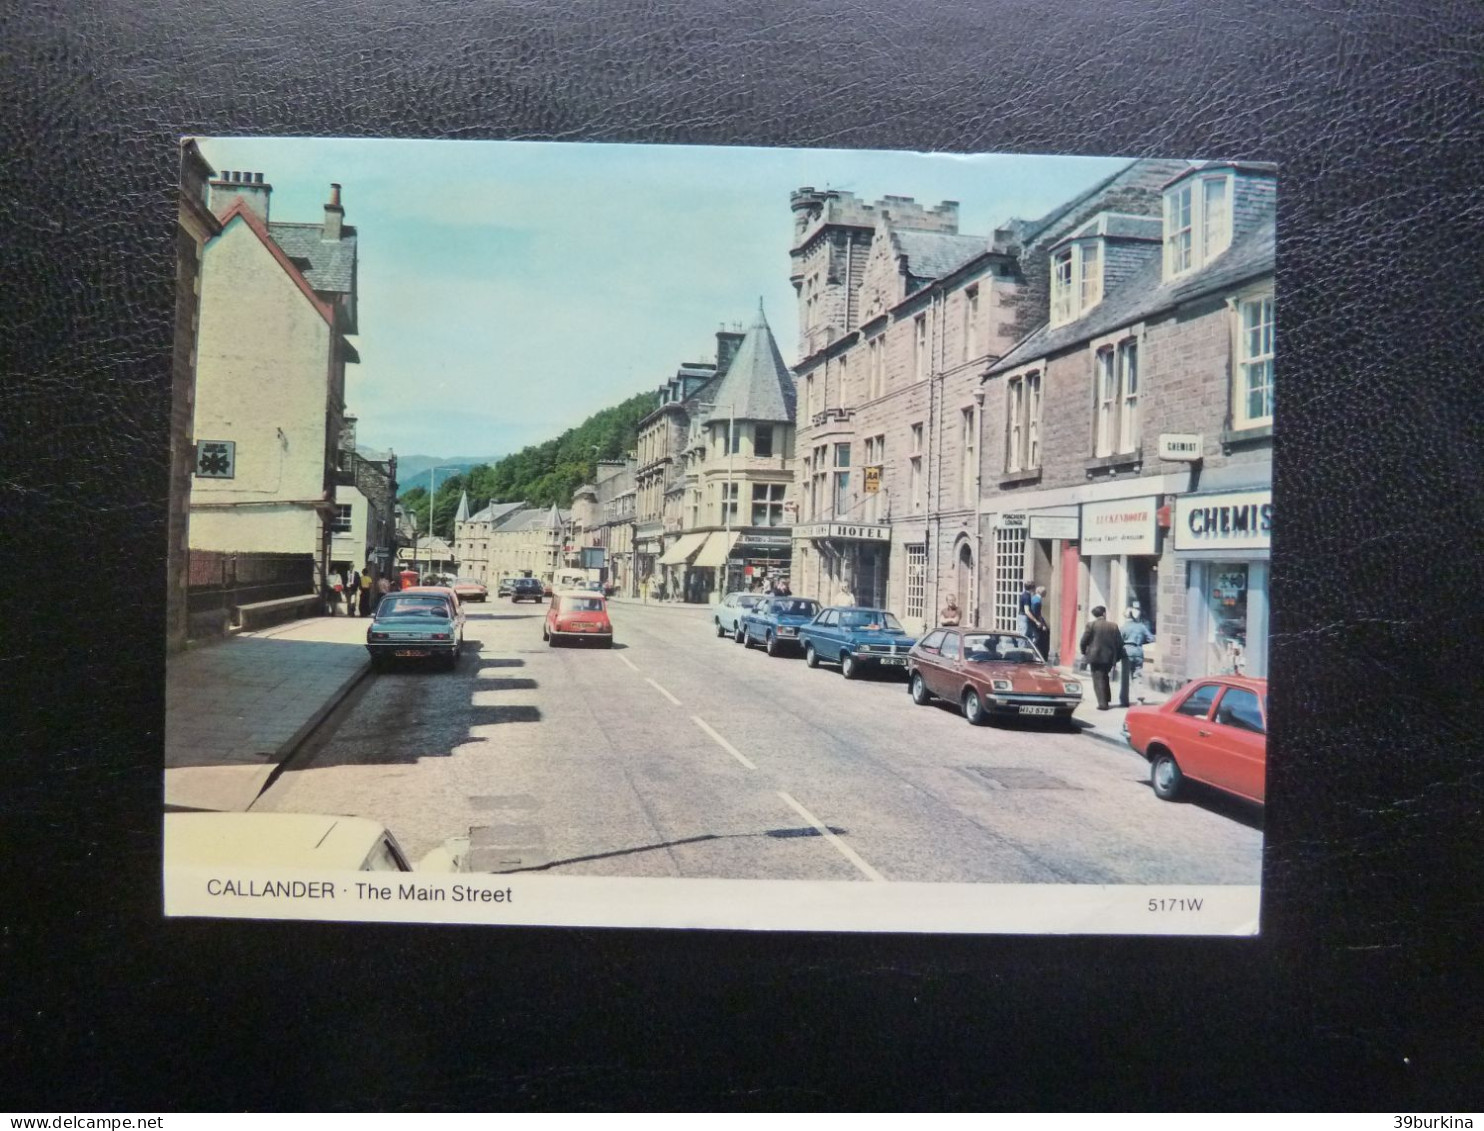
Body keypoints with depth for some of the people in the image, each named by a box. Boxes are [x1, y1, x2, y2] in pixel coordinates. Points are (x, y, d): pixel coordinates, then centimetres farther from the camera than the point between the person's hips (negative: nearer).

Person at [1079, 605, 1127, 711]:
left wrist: (1084, 653, 11)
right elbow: (1119, 643, 3)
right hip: (1109, 657, 3)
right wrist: (1116, 657, 14)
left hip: (1095, 657, -3)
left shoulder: (1091, 625, -7)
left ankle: (1103, 703, -8)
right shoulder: (1113, 626, 1)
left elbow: (1083, 641, -7)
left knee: (1098, 680, -1)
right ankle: (1106, 700, 23)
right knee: (1104, 678, 21)